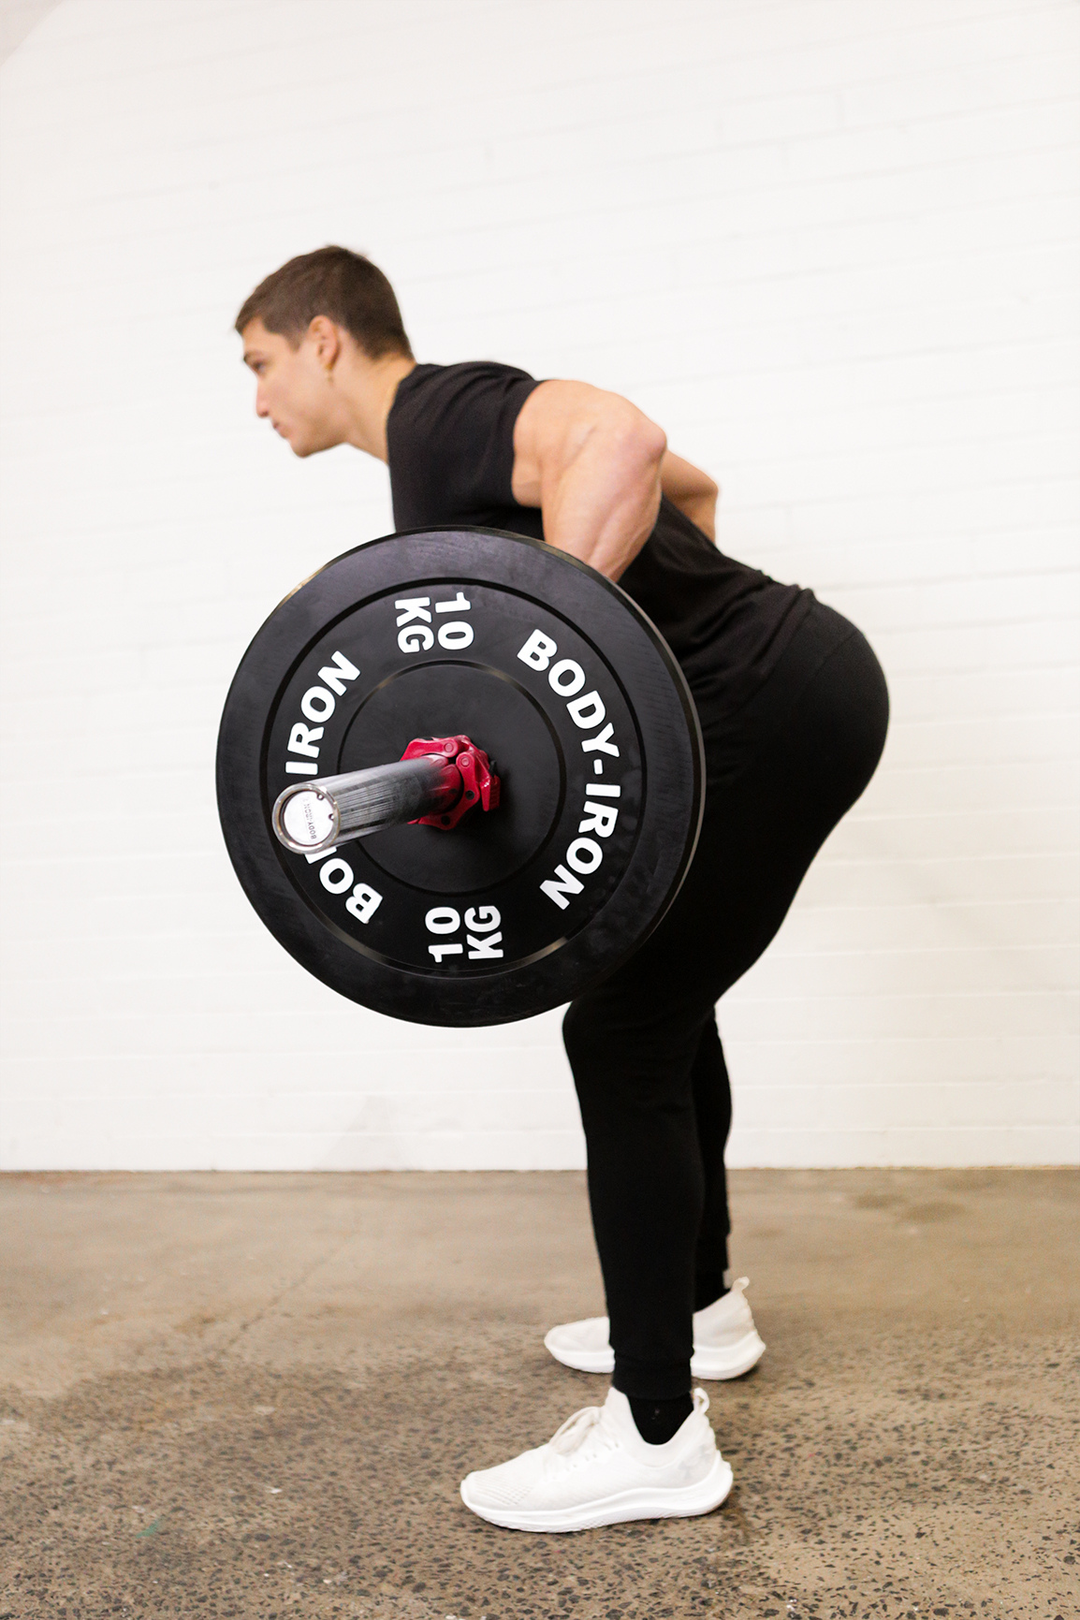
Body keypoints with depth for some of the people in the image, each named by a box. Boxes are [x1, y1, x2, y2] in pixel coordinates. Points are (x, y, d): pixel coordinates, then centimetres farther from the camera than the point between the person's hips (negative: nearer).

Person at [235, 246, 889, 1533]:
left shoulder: (433, 418, -11)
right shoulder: (471, 421, 19)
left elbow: (618, 438, -33)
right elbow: (687, 483, 29)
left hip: (771, 711, -10)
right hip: (792, 683, 10)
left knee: (622, 1035, -7)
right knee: (659, 1003, 20)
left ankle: (657, 1436, 5)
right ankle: (700, 1305, 36)